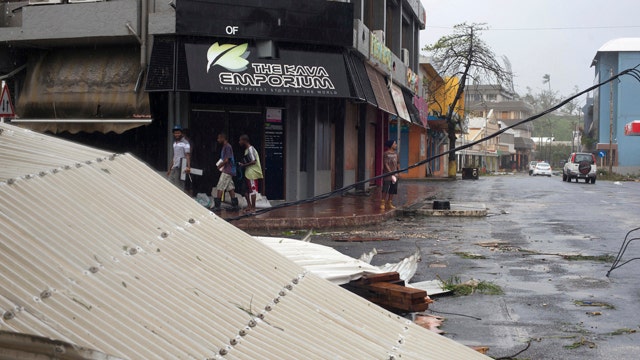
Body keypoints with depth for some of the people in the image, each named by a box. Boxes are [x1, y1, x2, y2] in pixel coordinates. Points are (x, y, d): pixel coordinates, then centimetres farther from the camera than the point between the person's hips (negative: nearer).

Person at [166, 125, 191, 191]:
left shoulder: (185, 143, -7)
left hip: (181, 168, -8)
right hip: (174, 167, 8)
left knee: (179, 186, -8)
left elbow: (187, 156, -15)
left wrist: (188, 167, -29)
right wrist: (169, 169, 22)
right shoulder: (175, 143, 19)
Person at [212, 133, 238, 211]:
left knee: (220, 188, -10)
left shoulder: (227, 147, -14)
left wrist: (219, 166, -6)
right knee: (230, 188, 10)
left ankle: (217, 205, -10)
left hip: (227, 170, -10)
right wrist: (219, 164, 8)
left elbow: (226, 160, -19)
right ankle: (235, 205, 12)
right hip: (228, 171, 10)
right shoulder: (225, 147, 16)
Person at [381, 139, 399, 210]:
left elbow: (397, 164, 16)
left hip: (395, 175, 7)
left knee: (393, 191, 7)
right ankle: (383, 203, 3)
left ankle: (390, 203, 16)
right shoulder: (386, 154, -9)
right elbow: (386, 165, -13)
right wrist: (391, 174, -16)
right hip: (387, 175, -7)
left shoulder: (395, 154, 12)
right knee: (385, 190, -6)